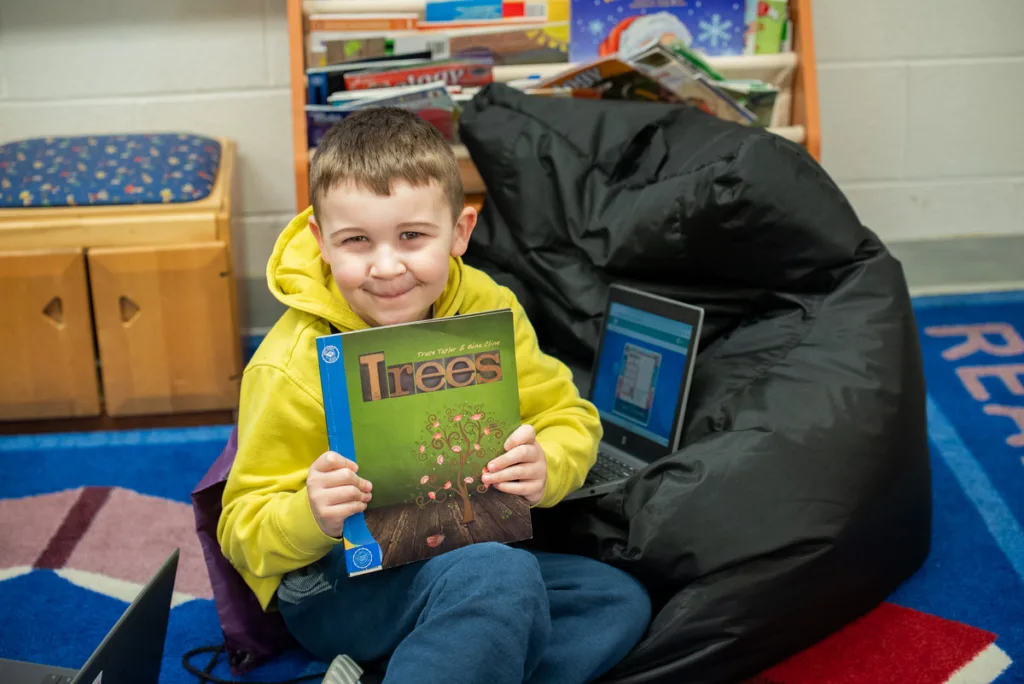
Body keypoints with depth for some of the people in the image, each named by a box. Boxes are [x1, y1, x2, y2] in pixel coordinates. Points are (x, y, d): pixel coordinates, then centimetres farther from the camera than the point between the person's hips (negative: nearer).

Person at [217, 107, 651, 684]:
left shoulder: (485, 307, -7)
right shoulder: (291, 371, -19)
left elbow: (570, 417, -1)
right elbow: (244, 533, -13)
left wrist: (545, 467, -24)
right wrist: (310, 517, -35)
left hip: (453, 556, 7)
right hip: (334, 581, -7)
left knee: (620, 604, -7)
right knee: (502, 576, -33)